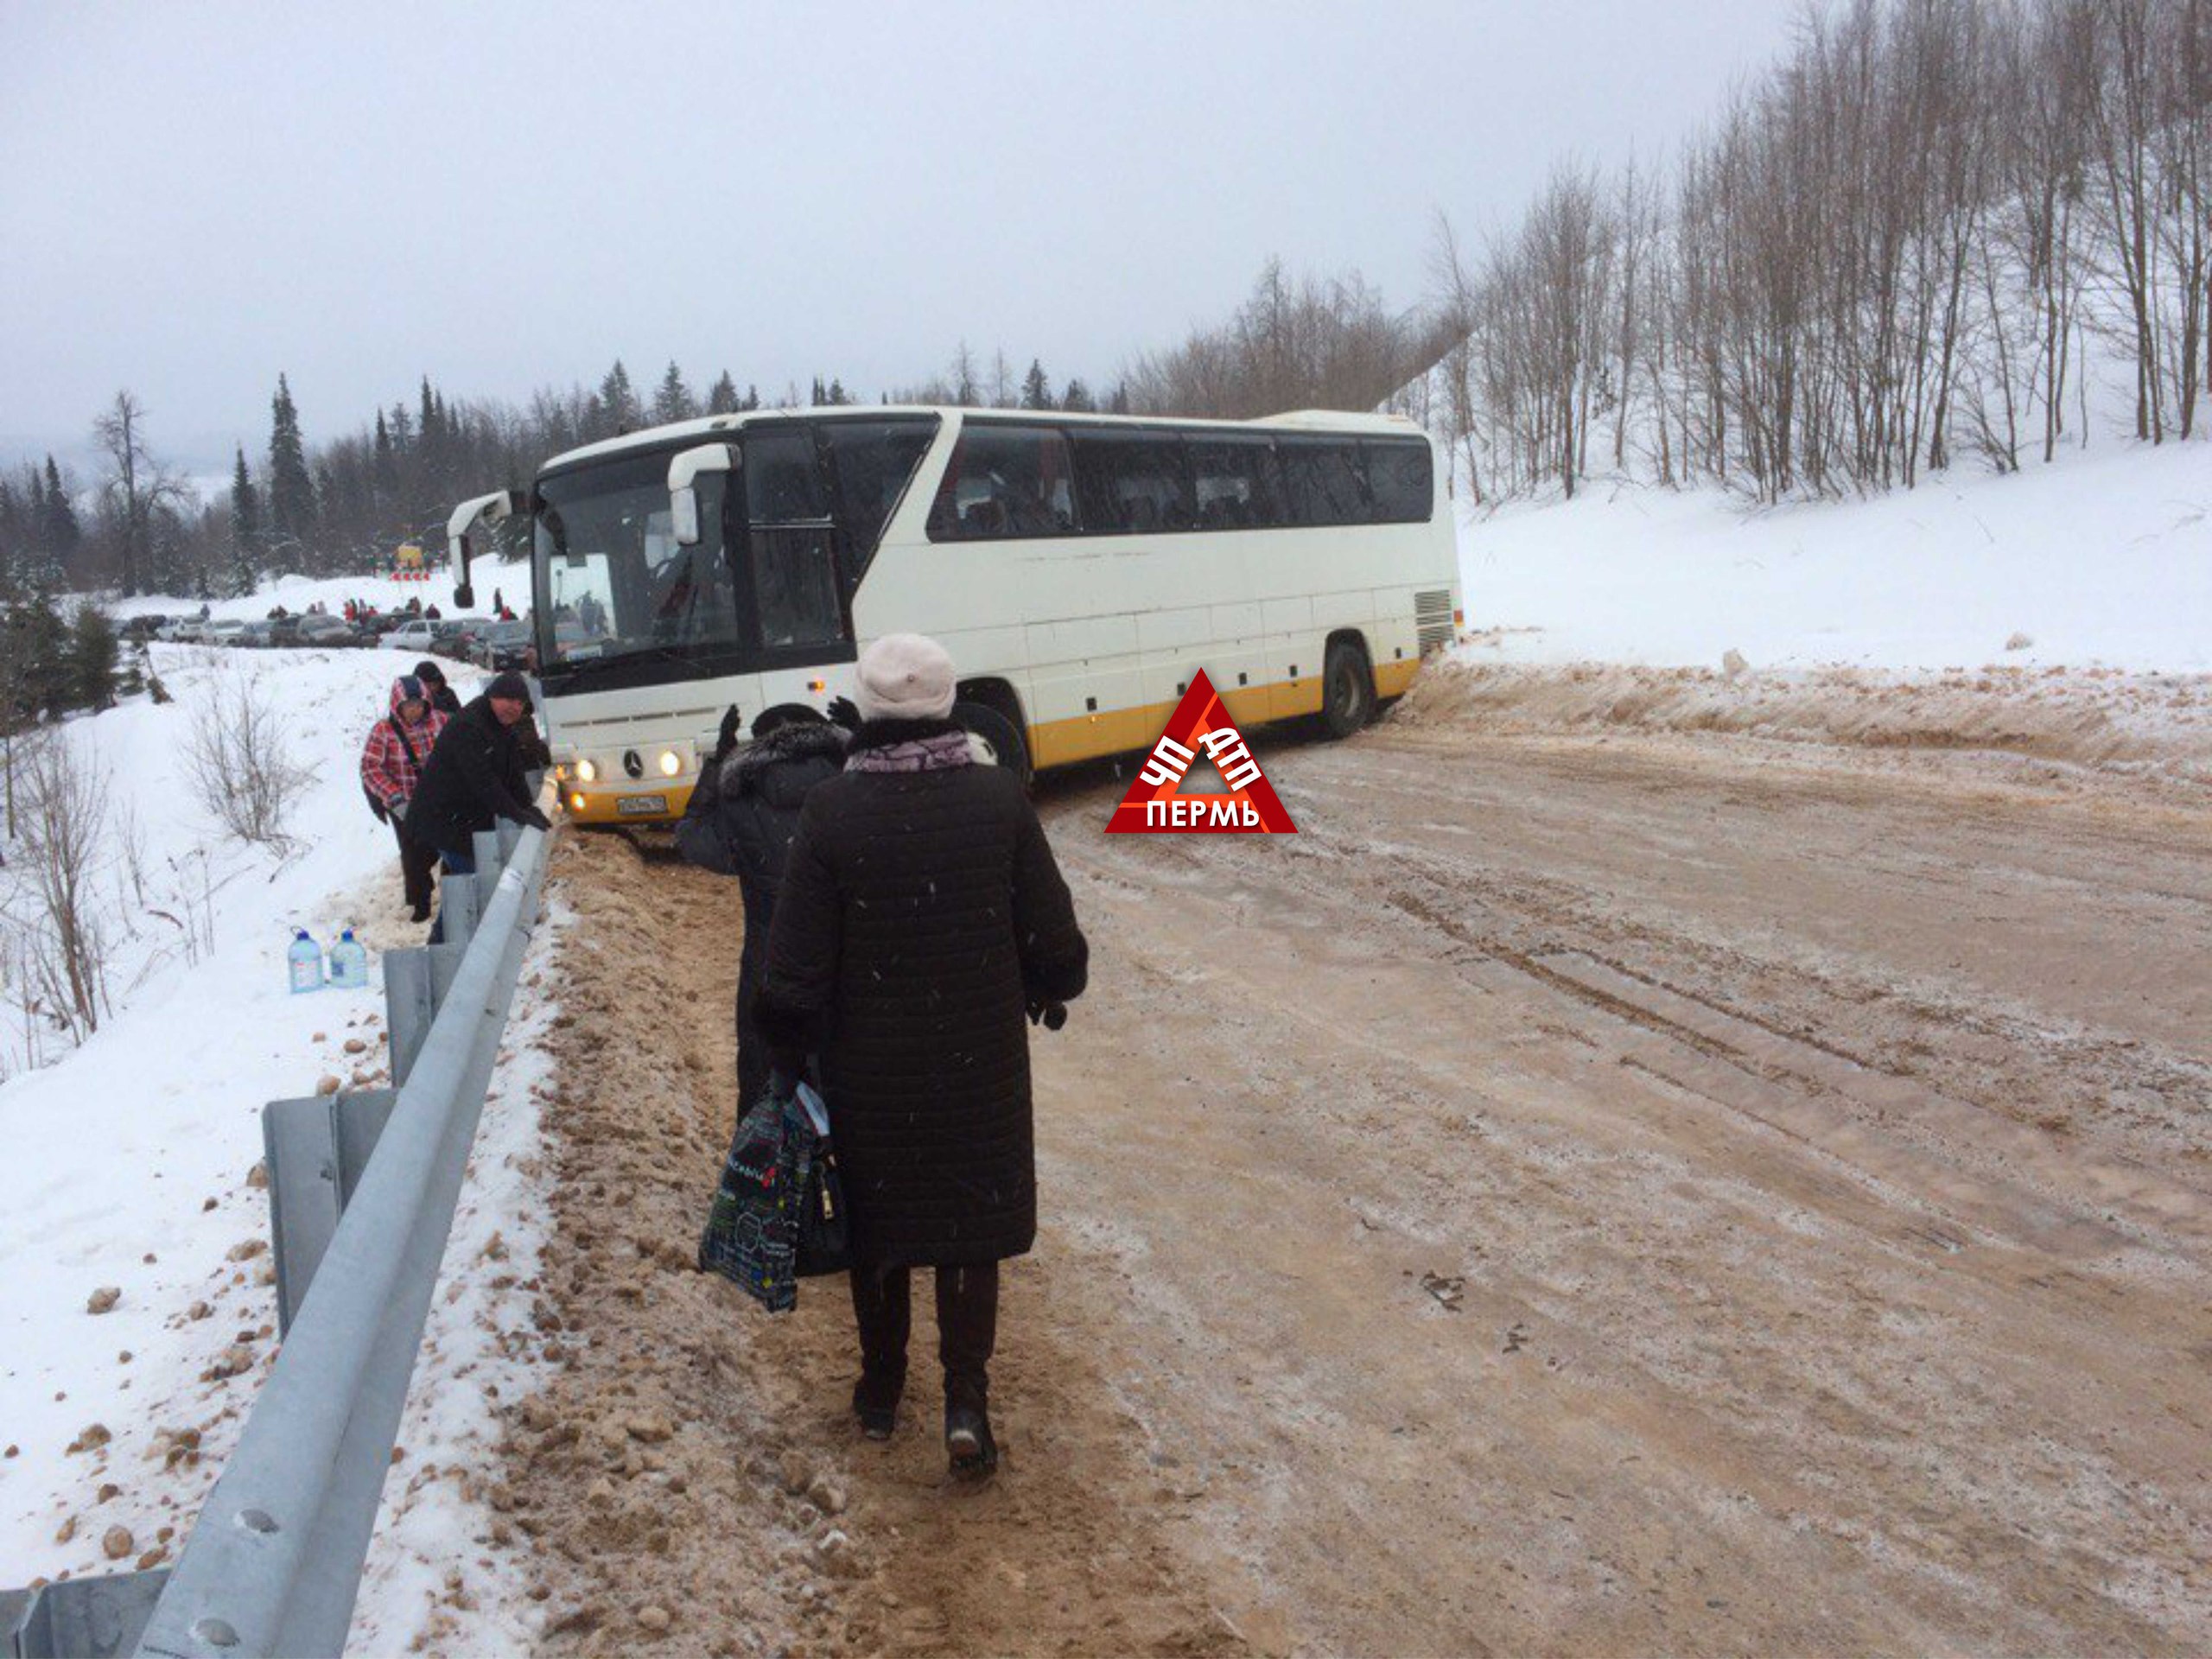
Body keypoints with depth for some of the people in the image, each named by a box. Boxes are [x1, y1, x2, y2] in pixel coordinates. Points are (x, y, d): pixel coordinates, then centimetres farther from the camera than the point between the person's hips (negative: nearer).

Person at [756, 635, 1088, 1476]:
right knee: (972, 1221, 14)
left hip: (871, 1069, 0)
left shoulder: (831, 812, -13)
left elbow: (795, 972, -11)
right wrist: (1046, 993, 16)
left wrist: (790, 1055, 5)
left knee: (877, 1224, 18)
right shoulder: (999, 798, -10)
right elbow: (1055, 941, -5)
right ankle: (966, 1398, 6)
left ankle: (881, 1389, 32)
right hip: (981, 1063, 0)